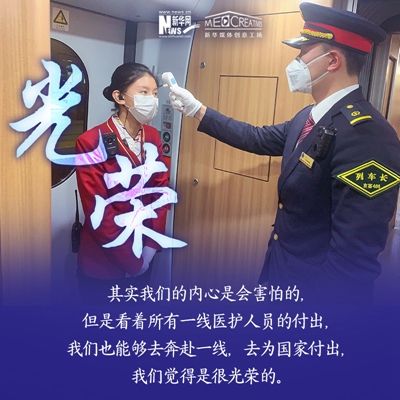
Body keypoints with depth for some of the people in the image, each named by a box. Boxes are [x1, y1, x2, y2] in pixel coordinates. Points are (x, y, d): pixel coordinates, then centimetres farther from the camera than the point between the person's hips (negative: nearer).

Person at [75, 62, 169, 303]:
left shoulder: (152, 137, 0)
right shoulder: (91, 142, -17)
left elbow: (160, 190, 1)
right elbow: (97, 212, -17)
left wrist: (151, 247, -6)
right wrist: (130, 260, -14)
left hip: (144, 256, 5)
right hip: (103, 261, -5)